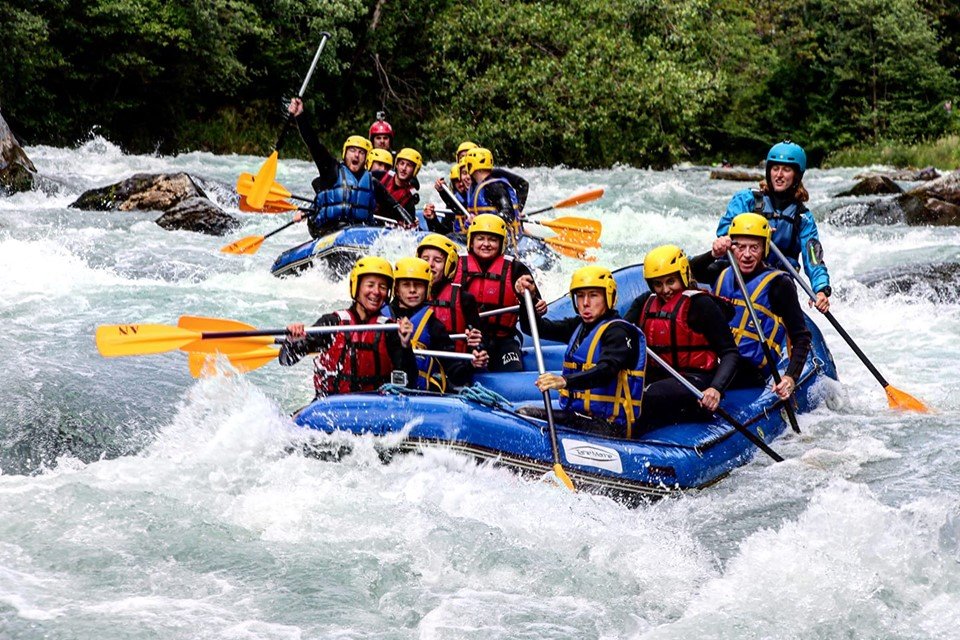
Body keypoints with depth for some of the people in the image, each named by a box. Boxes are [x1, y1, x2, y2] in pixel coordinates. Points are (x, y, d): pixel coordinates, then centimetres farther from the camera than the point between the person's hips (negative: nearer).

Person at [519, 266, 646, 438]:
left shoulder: (618, 330, -10)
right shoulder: (578, 326, 16)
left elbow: (606, 370, -28)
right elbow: (535, 327, 14)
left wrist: (565, 381, -44)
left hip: (609, 423, -8)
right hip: (577, 414, 8)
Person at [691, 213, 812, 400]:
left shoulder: (778, 284, -4)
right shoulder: (724, 273, 14)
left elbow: (802, 337, -6)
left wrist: (791, 378, -21)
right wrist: (713, 255, -18)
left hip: (751, 375, -6)